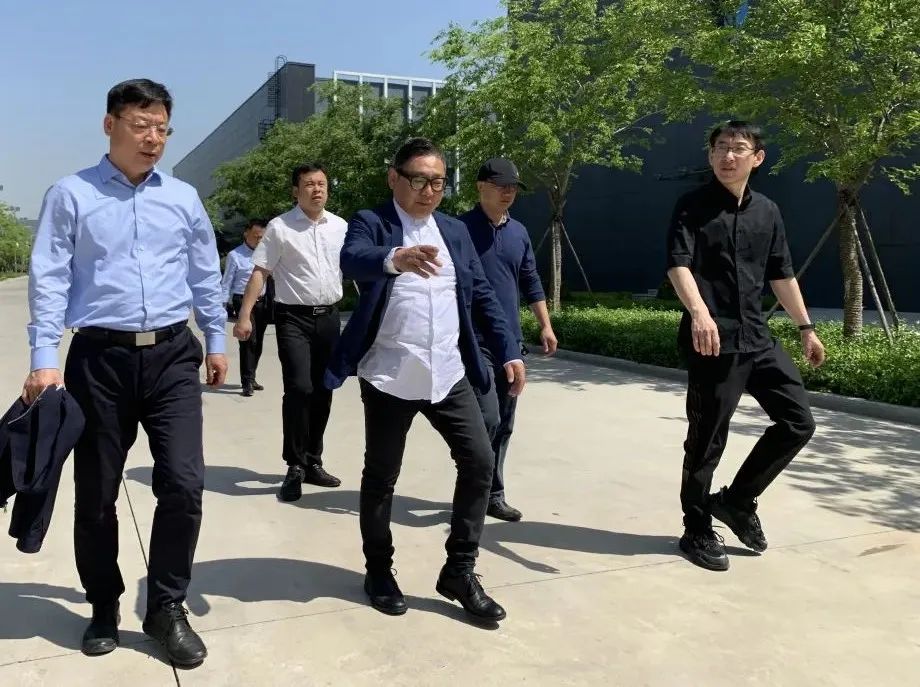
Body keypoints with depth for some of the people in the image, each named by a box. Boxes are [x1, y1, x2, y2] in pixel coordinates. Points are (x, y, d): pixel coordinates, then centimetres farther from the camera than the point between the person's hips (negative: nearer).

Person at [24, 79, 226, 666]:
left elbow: (206, 275, 14)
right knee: (96, 493, 8)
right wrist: (45, 358, -9)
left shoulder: (184, 198, 9)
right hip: (100, 357, -1)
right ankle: (104, 606, 29)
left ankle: (167, 608, 14)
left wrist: (216, 341, 15)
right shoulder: (72, 195, 1)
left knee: (184, 482, -5)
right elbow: (49, 278, -2)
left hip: (172, 355, 2)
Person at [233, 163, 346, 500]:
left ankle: (313, 462, 26)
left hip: (329, 317, 5)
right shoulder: (279, 227, -5)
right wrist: (245, 315, -14)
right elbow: (259, 272, -7)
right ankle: (295, 467, 1)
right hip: (294, 318, -4)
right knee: (299, 388, -15)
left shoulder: (341, 227, 8)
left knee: (323, 392, 11)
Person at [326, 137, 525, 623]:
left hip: (449, 374, 4)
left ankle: (459, 571, 14)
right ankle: (379, 570, 28)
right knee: (381, 476, 8)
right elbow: (352, 259, -26)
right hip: (389, 377, -4)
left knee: (479, 461, -1)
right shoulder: (370, 223, -3)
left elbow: (482, 294, 13)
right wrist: (395, 258, -48)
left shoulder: (455, 231, 13)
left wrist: (509, 351, 4)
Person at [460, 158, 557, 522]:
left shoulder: (519, 233, 12)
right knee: (487, 419, -13)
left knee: (504, 424, 9)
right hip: (474, 341, -6)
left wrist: (545, 326, 14)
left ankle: (492, 493, 21)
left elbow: (531, 283, 19)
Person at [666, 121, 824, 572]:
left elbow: (781, 274, 19)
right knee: (706, 440, 1)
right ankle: (697, 531, 18)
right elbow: (678, 264, -19)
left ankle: (736, 500, 22)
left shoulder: (767, 212, 13)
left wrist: (805, 327, 19)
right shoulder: (693, 207, -5)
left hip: (757, 338, 7)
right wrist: (699, 313, -36)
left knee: (798, 422, 8)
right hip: (713, 340, -6)